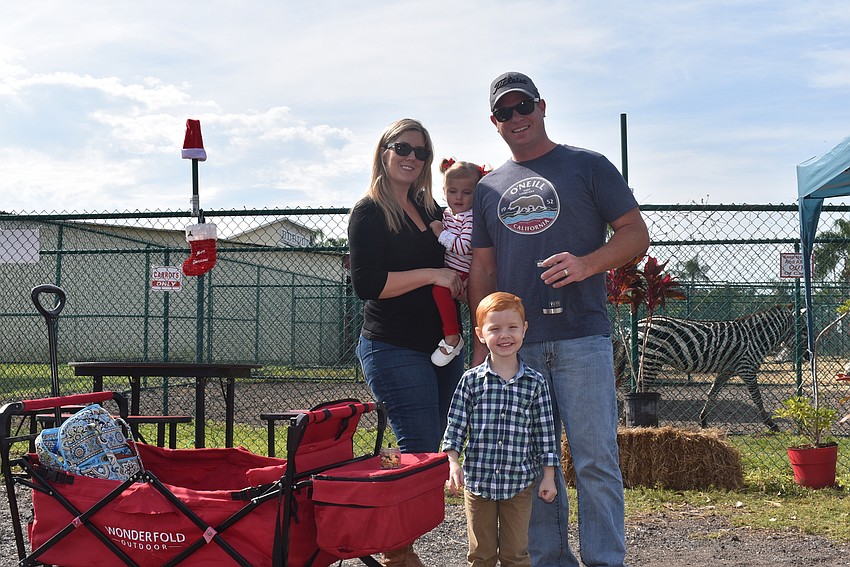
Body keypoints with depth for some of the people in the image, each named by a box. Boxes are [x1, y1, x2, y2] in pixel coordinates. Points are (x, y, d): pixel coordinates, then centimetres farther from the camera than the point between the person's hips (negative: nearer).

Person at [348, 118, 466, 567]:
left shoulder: (431, 210, 16)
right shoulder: (370, 212, -5)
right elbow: (367, 284, -15)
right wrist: (433, 275, -15)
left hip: (442, 346, 8)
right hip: (395, 350, -8)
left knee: (434, 452, 9)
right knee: (421, 453, -9)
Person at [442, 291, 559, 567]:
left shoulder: (535, 382, -1)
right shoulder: (471, 380, -2)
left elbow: (544, 431, 2)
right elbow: (456, 425, 0)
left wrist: (548, 476, 2)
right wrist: (453, 463, -10)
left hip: (519, 482, 0)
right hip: (477, 479, 0)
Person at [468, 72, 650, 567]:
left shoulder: (588, 166, 6)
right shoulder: (489, 188, 17)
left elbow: (636, 234, 2)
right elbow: (483, 269, 17)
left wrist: (586, 264, -16)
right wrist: (482, 342, 9)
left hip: (582, 339, -4)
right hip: (515, 345, 4)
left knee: (595, 459, -5)